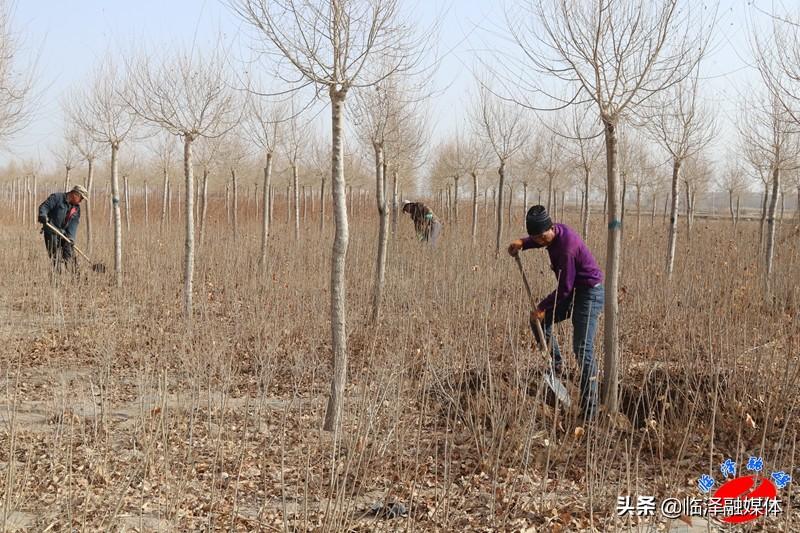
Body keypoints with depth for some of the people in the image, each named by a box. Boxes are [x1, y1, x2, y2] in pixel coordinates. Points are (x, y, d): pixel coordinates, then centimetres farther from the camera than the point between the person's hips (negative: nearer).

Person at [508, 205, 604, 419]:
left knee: (582, 349, -14)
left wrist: (542, 307, -11)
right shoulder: (556, 231, -2)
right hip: (574, 291, 10)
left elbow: (565, 288, -22)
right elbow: (536, 240, 23)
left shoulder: (566, 248, -29)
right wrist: (521, 243, 1)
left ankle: (590, 407, -12)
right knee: (540, 321, 13)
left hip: (589, 293, -10)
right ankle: (555, 365, 25)